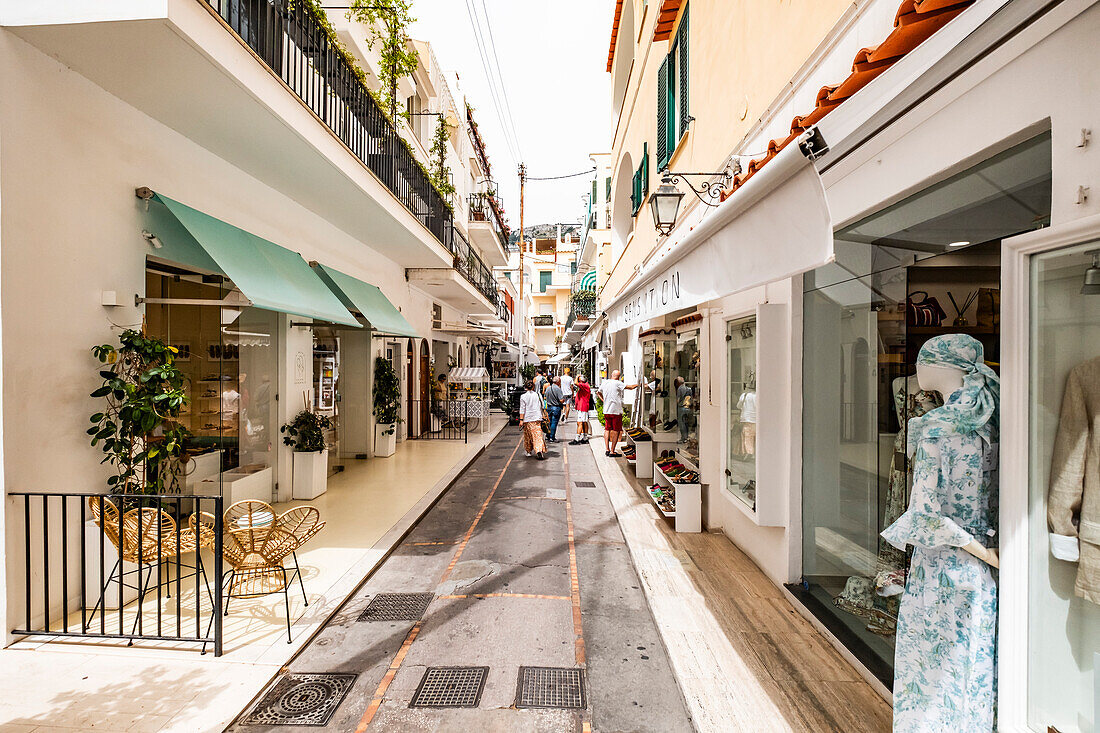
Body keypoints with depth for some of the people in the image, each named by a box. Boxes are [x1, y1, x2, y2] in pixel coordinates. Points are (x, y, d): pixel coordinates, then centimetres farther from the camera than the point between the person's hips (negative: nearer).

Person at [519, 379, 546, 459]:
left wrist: (521, 420, -4)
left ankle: (528, 451, 24)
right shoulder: (537, 395, 2)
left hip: (527, 419, -1)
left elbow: (522, 409, -7)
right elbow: (542, 407, 9)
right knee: (538, 435, -2)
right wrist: (541, 416, 20)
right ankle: (539, 450, -20)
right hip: (537, 418, 1)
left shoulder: (523, 397, -6)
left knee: (528, 436, 14)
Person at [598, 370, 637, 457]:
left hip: (606, 411, 6)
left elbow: (599, 392, 23)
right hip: (616, 410, -6)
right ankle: (612, 451, 1)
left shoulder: (604, 383, 7)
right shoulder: (617, 383, -11)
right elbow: (631, 387, -11)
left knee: (607, 429, 13)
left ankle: (607, 449, 11)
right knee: (616, 431, 1)